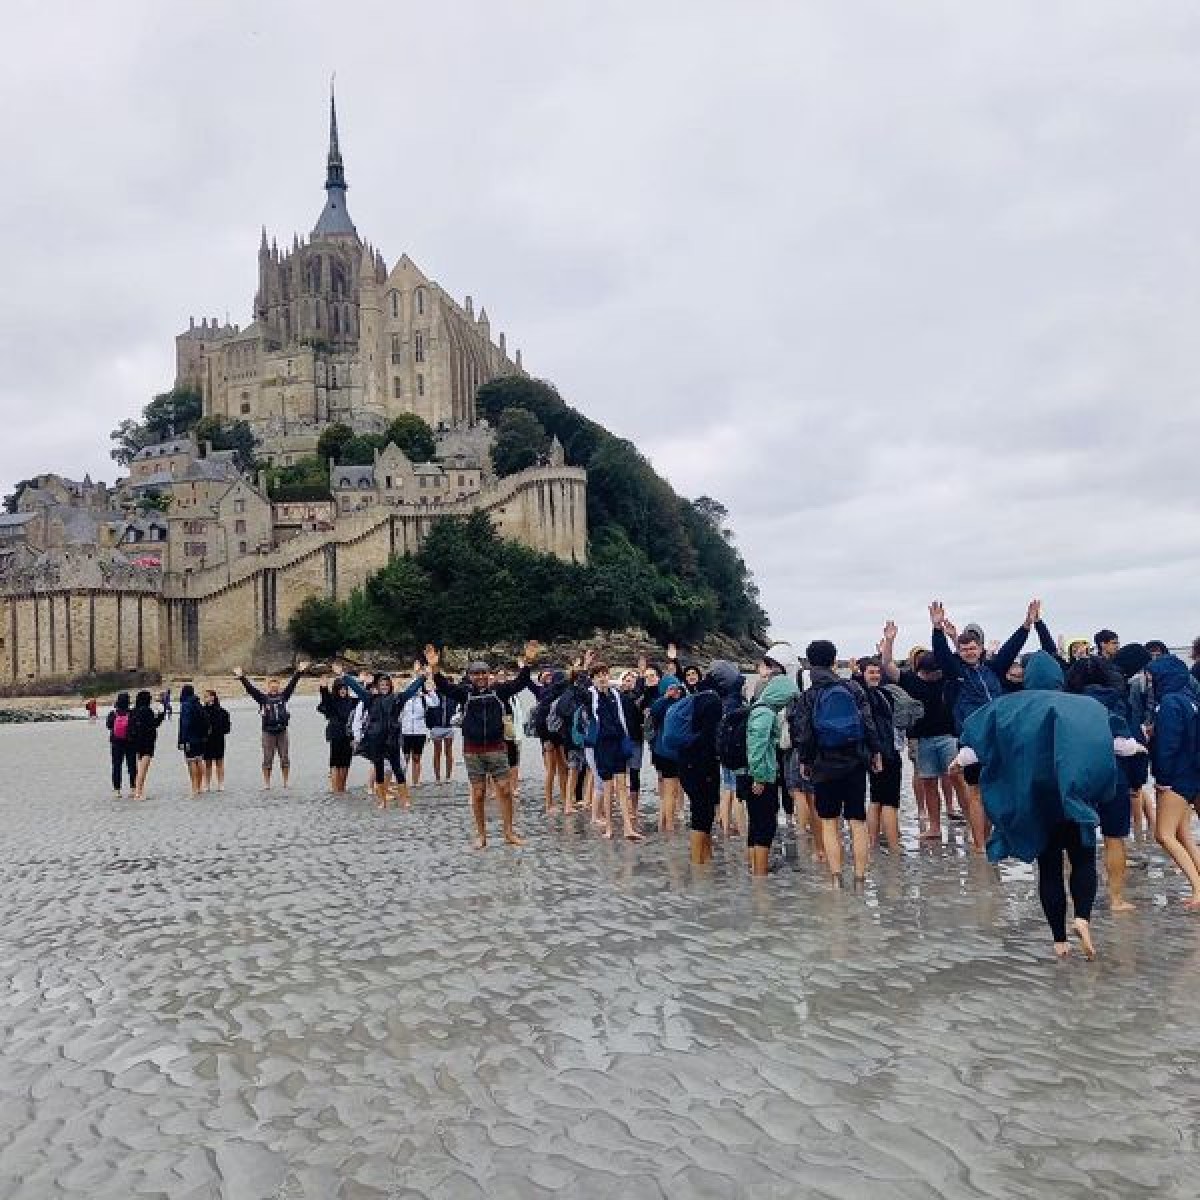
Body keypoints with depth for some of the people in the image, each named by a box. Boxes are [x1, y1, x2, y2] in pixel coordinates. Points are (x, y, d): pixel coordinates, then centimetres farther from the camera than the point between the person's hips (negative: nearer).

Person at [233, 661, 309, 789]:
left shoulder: (283, 696, 7)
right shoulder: (263, 698, 2)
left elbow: (292, 684, 4)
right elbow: (250, 688, -5)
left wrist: (299, 672, -3)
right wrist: (241, 678, -14)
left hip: (282, 731, 2)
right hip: (268, 732, -2)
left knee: (285, 758, 5)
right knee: (267, 759, 2)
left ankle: (286, 782, 14)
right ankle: (266, 783, 9)